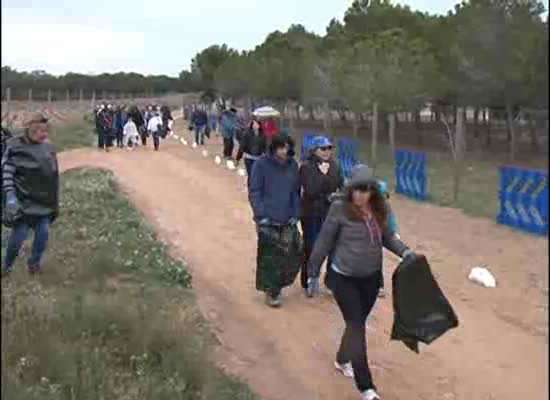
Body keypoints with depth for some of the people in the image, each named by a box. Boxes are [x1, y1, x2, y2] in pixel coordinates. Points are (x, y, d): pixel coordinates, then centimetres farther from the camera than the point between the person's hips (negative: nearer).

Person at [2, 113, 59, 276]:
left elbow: (53, 175, 13)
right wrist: (10, 196, -21)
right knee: (18, 235, -1)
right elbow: (6, 172, -13)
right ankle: (6, 265, 22)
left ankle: (34, 261, 29)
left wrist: (54, 200, 15)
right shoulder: (15, 147, -12)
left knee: (43, 234, 6)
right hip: (23, 201, -5)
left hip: (44, 201, 5)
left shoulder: (47, 147, 5)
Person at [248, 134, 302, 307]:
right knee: (269, 257, 0)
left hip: (288, 221, 4)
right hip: (268, 221, -4)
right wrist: (260, 215, -13)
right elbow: (254, 192, -5)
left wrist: (295, 214, 5)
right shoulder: (261, 164, -7)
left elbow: (296, 192, 12)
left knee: (294, 253, 0)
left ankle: (278, 284, 22)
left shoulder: (292, 165, 6)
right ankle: (271, 292, 16)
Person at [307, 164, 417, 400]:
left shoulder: (377, 210, -4)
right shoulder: (340, 209, -17)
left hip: (371, 277, 5)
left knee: (357, 323, 19)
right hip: (344, 278, -5)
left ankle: (342, 360, 46)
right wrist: (313, 273, -6)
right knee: (356, 326, -6)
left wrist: (404, 251, -8)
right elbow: (324, 242, -11)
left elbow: (386, 236, 10)